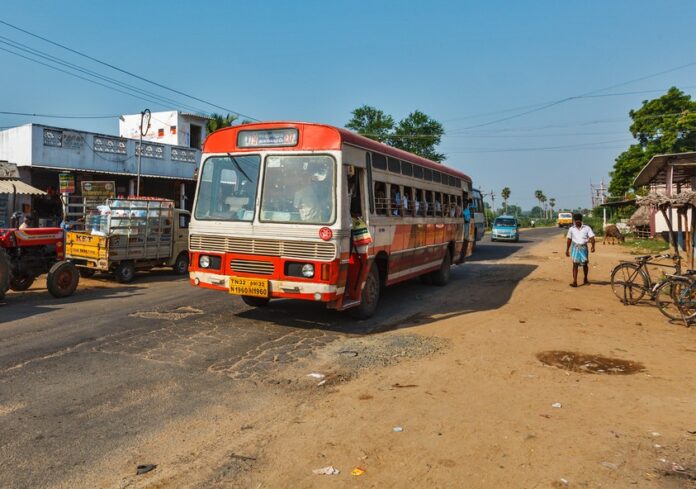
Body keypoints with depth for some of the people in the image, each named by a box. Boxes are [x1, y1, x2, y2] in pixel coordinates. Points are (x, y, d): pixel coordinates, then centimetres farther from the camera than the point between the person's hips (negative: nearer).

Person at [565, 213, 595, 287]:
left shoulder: (587, 228, 0)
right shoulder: (571, 229, 6)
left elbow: (592, 237, -7)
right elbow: (569, 239, 11)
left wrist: (593, 246, -22)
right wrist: (567, 250, 9)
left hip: (583, 247, 0)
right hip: (575, 247, 0)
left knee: (585, 264, 9)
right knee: (575, 264, -7)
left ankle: (585, 279, 31)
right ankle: (575, 282, -9)